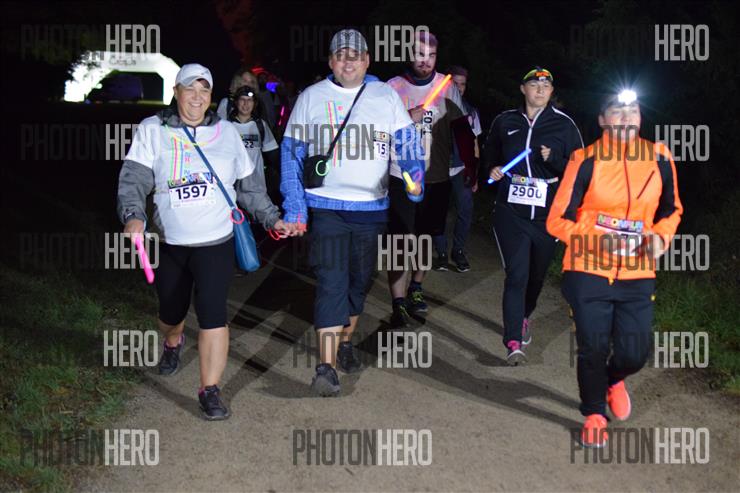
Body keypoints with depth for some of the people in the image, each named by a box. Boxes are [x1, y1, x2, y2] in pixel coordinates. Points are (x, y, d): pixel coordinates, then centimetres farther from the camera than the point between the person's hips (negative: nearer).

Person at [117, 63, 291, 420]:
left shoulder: (226, 132, 4)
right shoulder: (152, 130, -2)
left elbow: (248, 185, 12)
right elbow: (133, 180, -13)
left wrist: (272, 218, 8)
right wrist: (133, 217, -30)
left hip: (216, 242, -1)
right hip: (169, 244, 1)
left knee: (212, 312, -15)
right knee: (171, 311, 18)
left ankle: (210, 391, -5)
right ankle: (172, 344, 55)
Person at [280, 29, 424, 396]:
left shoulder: (386, 96, 6)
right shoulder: (311, 97, 2)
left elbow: (407, 142, 3)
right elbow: (292, 154, 3)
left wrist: (415, 177, -18)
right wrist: (294, 208, -5)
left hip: (371, 206, 3)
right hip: (326, 205, -3)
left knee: (360, 280, 14)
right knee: (331, 283, -11)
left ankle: (345, 342, 36)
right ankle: (326, 367, -10)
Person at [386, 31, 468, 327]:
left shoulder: (447, 87, 2)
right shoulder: (393, 87, -4)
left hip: (436, 177, 3)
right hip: (401, 176, -2)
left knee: (424, 236, 17)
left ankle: (416, 288, 36)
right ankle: (399, 304, -7)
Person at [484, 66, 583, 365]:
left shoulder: (564, 125, 1)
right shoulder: (505, 122, 5)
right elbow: (491, 153, 21)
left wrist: (554, 159, -18)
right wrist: (493, 169, -1)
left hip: (547, 216, 1)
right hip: (511, 213, -1)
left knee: (537, 274, 16)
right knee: (516, 275, -12)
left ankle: (524, 318, 44)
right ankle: (513, 342, -13)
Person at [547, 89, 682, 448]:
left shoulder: (659, 158, 1)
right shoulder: (586, 160, -8)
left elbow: (671, 209, 16)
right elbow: (558, 219, -5)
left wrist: (662, 236, -5)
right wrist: (596, 239, -21)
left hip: (638, 274, 3)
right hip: (588, 271, -2)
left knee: (635, 353, 2)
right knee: (593, 348, 3)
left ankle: (614, 379, 41)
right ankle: (594, 415, 31)